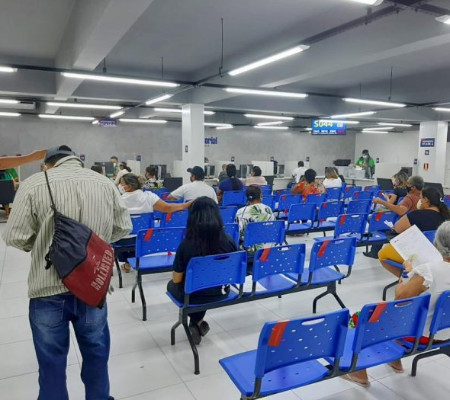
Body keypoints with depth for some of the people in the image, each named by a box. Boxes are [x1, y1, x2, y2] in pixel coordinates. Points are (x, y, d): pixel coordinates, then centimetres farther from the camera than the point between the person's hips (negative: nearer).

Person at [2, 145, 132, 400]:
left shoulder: (34, 184, -7)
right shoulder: (105, 183, 1)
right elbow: (124, 228, 4)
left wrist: (41, 245, 11)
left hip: (48, 288, -2)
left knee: (51, 360, 17)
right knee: (96, 353, 22)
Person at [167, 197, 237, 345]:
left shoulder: (186, 245, -26)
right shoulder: (229, 241, -18)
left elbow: (177, 280, -14)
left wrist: (177, 275, 9)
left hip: (193, 296, -3)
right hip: (219, 293, 3)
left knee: (171, 285, 32)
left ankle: (197, 324, 30)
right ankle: (197, 324, 40)